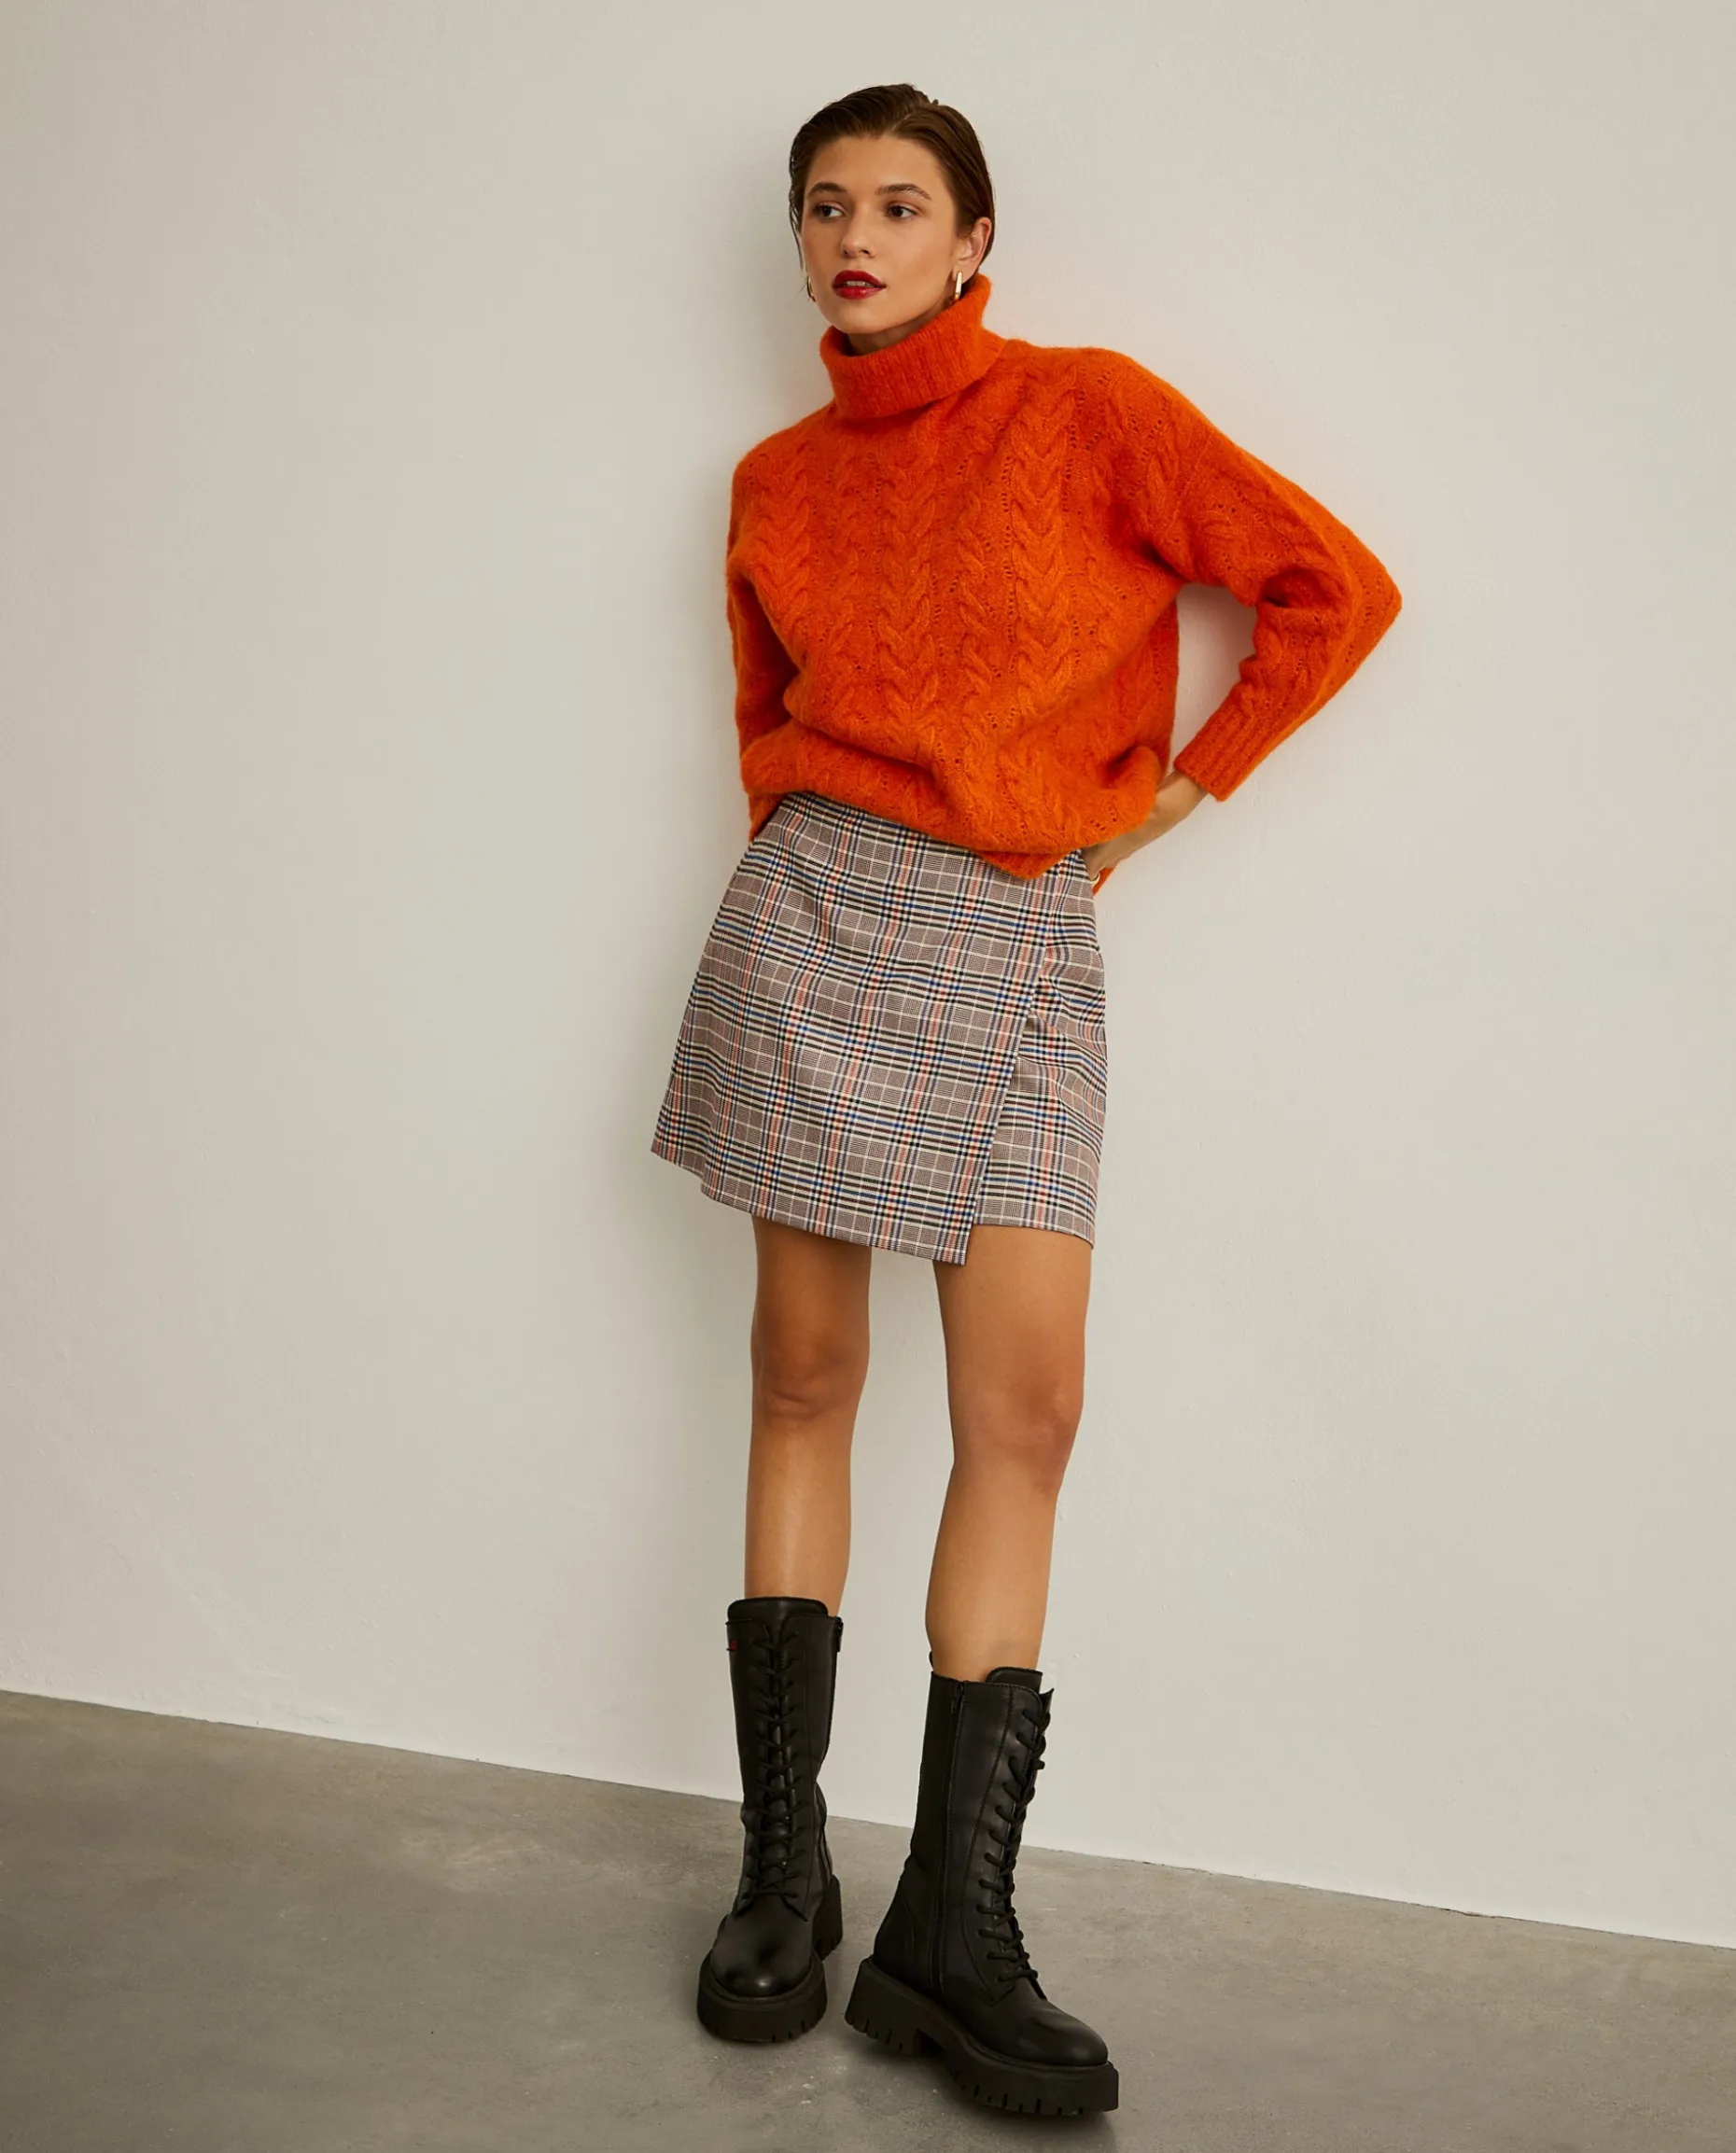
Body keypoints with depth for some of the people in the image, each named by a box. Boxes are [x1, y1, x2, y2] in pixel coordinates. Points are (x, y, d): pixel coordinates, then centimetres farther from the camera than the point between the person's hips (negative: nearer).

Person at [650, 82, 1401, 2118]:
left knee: (1025, 1412, -8)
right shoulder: (777, 483, 12)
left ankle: (953, 1929, -2)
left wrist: (1181, 783, 2)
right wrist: (802, 863, 13)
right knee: (803, 1377, 2)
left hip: (1024, 949, -2)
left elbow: (1335, 589, 1)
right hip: (818, 917, 3)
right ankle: (782, 1873, 10)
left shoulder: (1089, 408, 1)